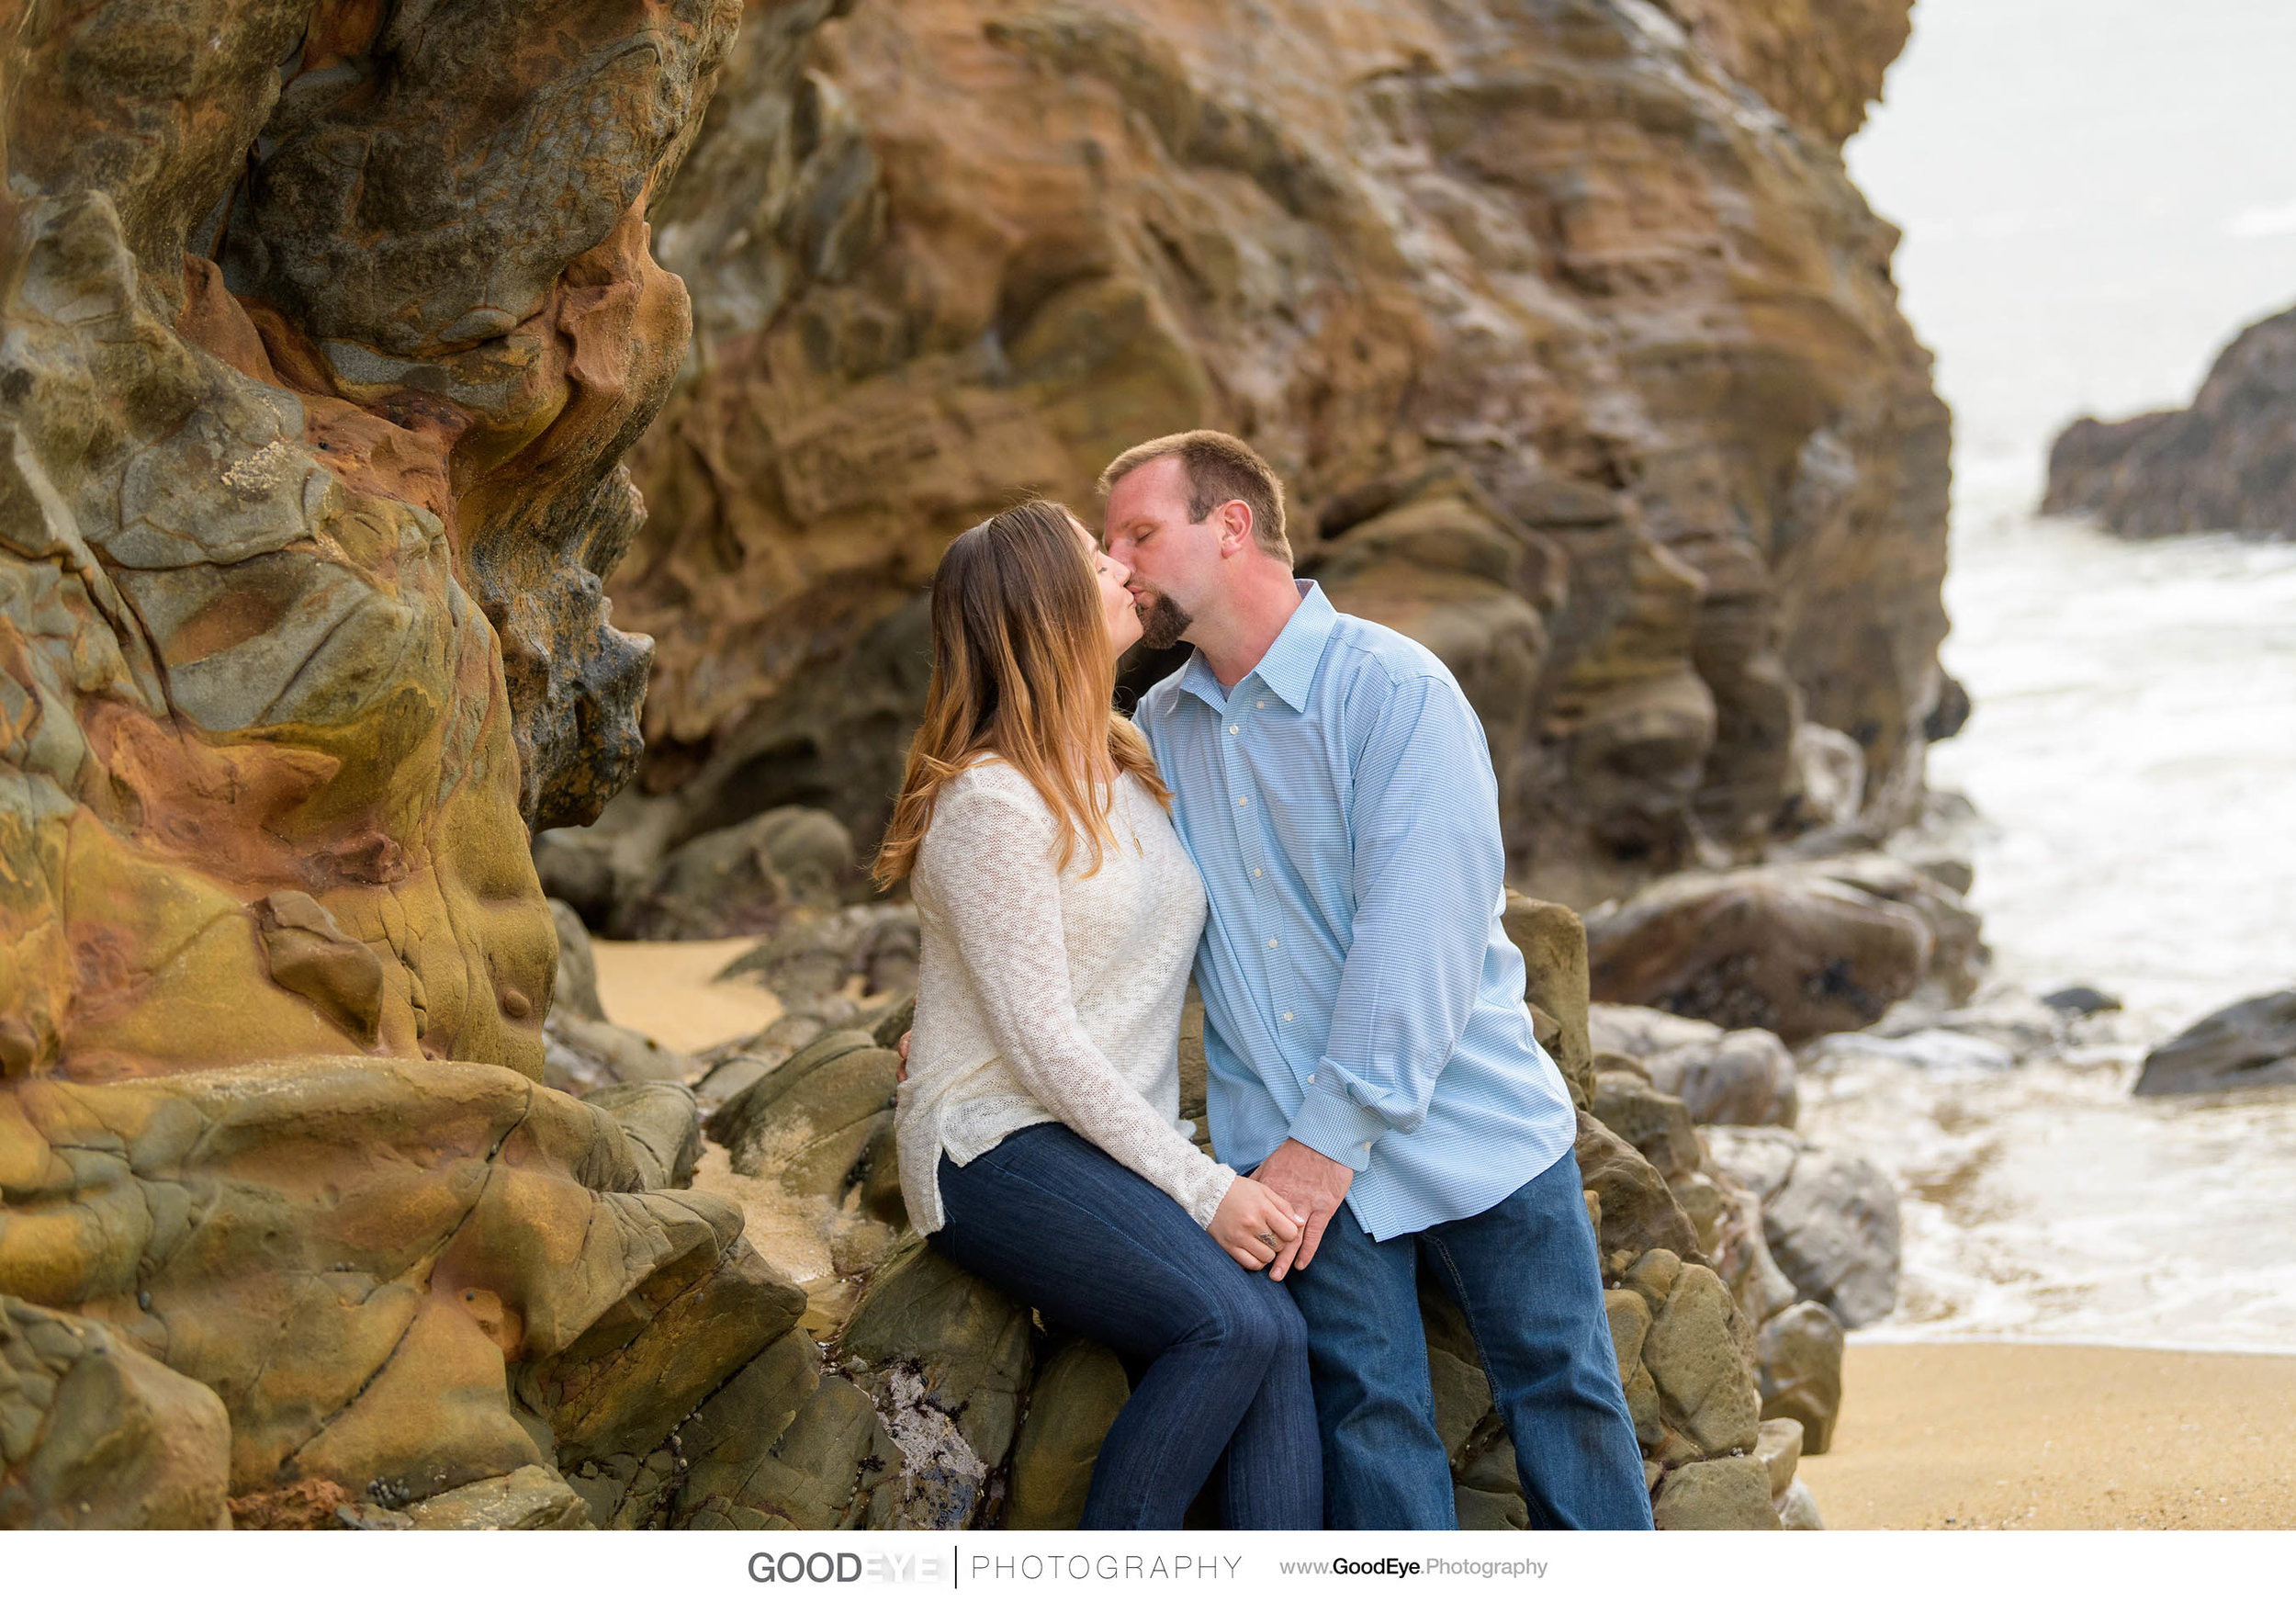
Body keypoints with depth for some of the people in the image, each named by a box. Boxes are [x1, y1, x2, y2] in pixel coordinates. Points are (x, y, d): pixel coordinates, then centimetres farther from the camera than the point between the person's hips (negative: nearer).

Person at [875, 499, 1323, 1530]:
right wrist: (1203, 1189, -16)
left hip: (1122, 1147, 7)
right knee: (1234, 1325, -29)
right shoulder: (990, 804, -12)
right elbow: (1043, 1045, -15)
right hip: (1001, 1148, -7)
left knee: (1278, 1338, -21)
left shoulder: (1128, 765, 14)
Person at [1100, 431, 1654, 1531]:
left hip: (1467, 1119, -4)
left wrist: (1332, 1137, -20)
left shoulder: (1394, 689, -10)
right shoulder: (1158, 732, 9)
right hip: (1296, 1152, 4)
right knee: (1368, 1417, -2)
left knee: (1563, 1397, 2)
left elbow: (1420, 932, -17)